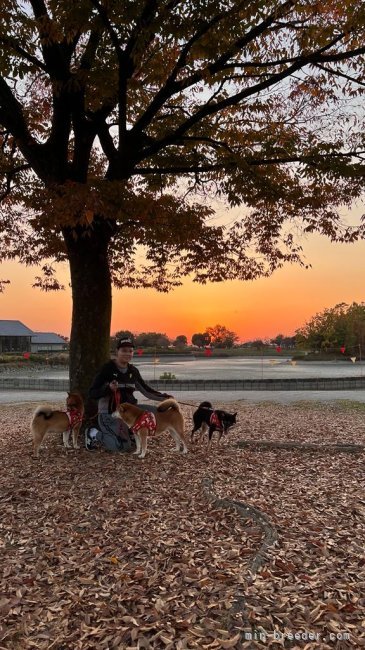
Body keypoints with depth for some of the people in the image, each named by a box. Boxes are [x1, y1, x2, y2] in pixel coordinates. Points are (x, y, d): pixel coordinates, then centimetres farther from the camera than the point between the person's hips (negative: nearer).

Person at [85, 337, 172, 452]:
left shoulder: (133, 371, 5)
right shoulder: (107, 368, -12)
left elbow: (146, 389, 13)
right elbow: (92, 393, -13)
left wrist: (163, 397, 0)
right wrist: (108, 388, -31)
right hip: (110, 413, -6)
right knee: (124, 447, -19)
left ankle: (130, 434, 10)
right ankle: (94, 434, 5)